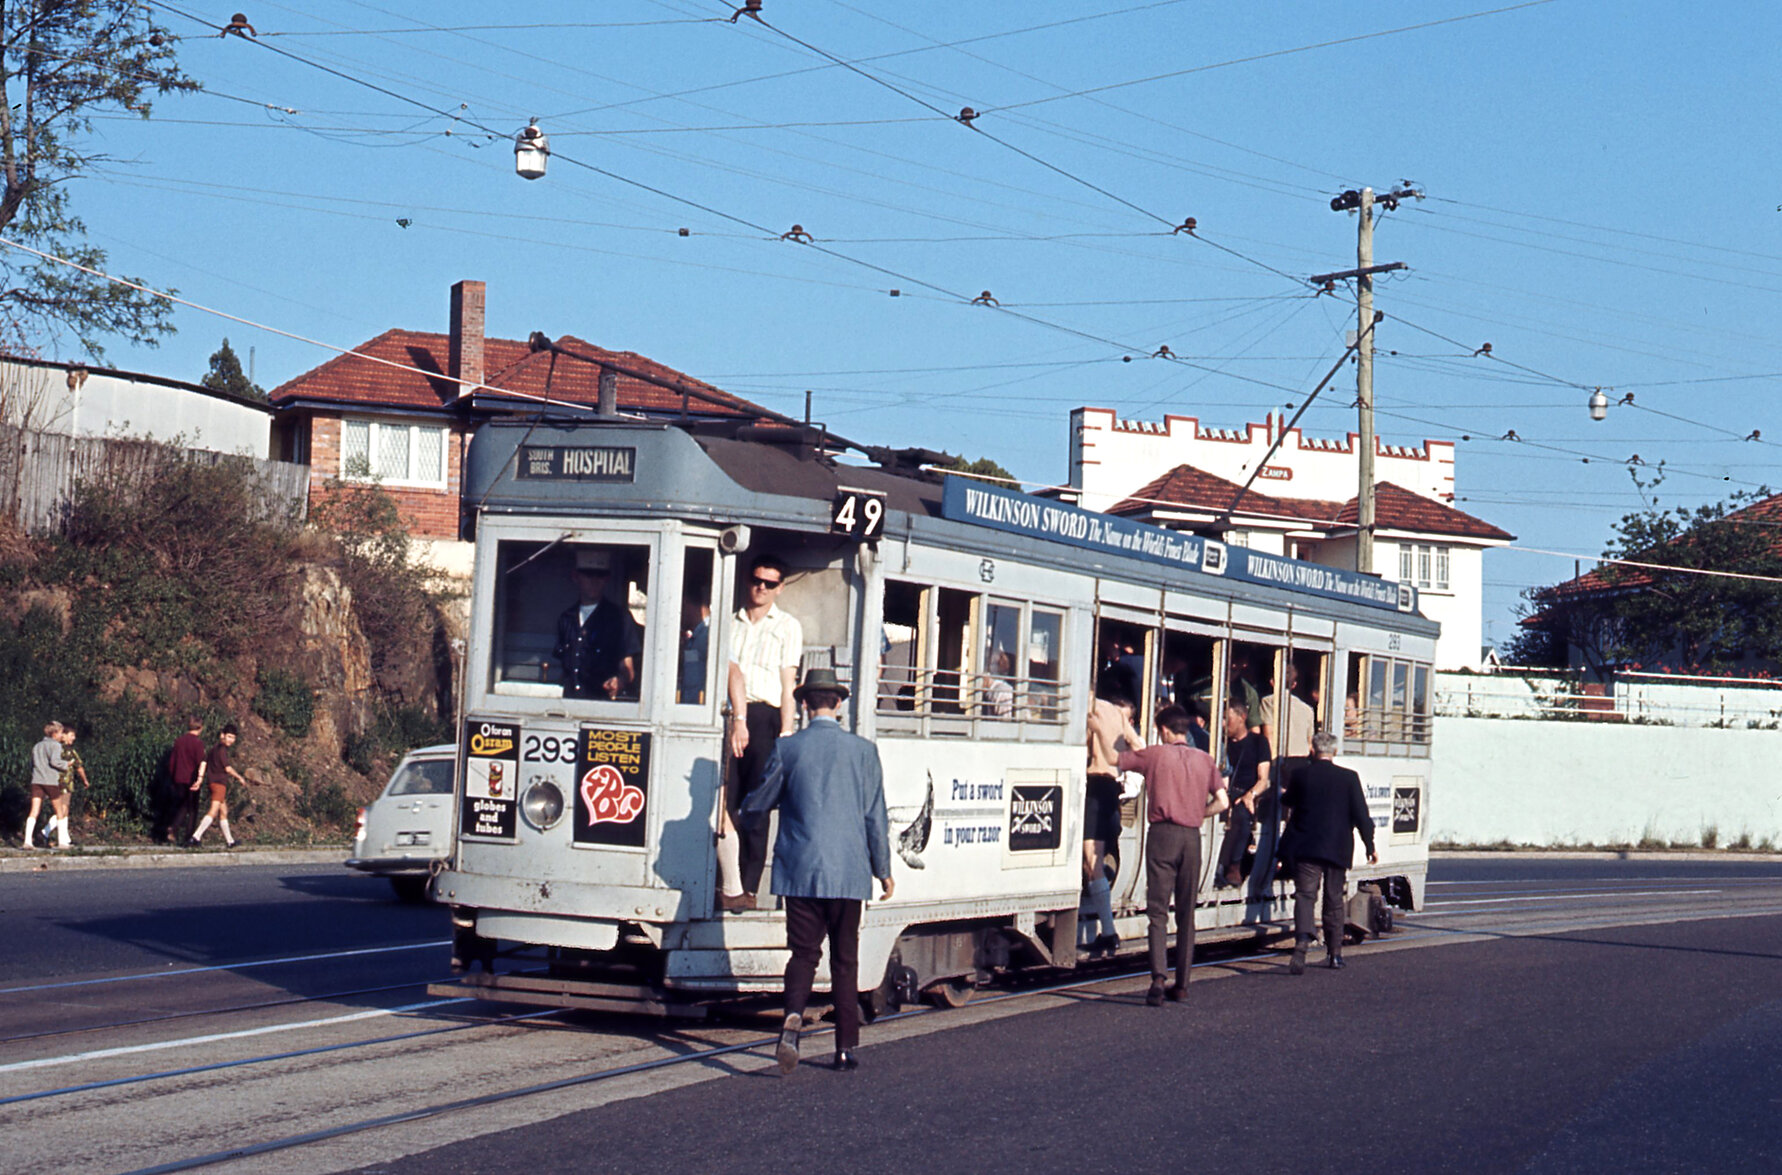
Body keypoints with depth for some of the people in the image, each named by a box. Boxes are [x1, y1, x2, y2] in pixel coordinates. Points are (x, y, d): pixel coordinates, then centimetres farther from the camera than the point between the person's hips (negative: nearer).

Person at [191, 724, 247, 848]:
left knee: (223, 813, 15)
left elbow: (204, 762, 10)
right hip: (219, 783, -10)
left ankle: (229, 841, 22)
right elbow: (227, 768, -11)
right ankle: (196, 836, -26)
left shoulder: (215, 748, 16)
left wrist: (200, 777, 3)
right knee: (213, 812, -16)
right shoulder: (221, 749, -11)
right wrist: (240, 778, 1)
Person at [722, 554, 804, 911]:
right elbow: (733, 670, 3)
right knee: (726, 804, -8)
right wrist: (737, 718, -9)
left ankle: (748, 889, -3)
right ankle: (729, 887, -9)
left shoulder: (788, 626, 12)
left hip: (765, 718, -1)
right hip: (729, 714, 1)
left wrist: (786, 732, -3)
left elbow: (789, 683, 5)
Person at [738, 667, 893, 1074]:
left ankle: (793, 1017, -22)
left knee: (803, 953, 6)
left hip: (801, 872, 0)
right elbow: (875, 817, 3)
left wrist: (745, 817, 33)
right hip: (849, 872, 0)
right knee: (845, 959, 10)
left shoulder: (787, 748, -1)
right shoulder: (863, 750, 0)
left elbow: (760, 804, 9)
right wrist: (883, 870, 14)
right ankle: (846, 1047, 13)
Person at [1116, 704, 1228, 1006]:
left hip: (1162, 833, -3)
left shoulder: (1156, 754, 0)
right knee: (1186, 913, 11)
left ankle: (1159, 977, -23)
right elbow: (1221, 802, 5)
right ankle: (1182, 983, 14)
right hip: (1192, 836, 3)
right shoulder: (1204, 759, 10)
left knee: (1158, 911, -6)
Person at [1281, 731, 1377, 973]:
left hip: (1305, 848, -1)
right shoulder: (1348, 778, -3)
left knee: (1305, 895, -6)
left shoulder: (1300, 775, -2)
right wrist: (1370, 846, 7)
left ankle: (1301, 944, -30)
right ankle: (1335, 954, 19)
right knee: (1334, 901, 12)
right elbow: (1361, 815, -3)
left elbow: (1287, 802, 17)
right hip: (1337, 850, 1)